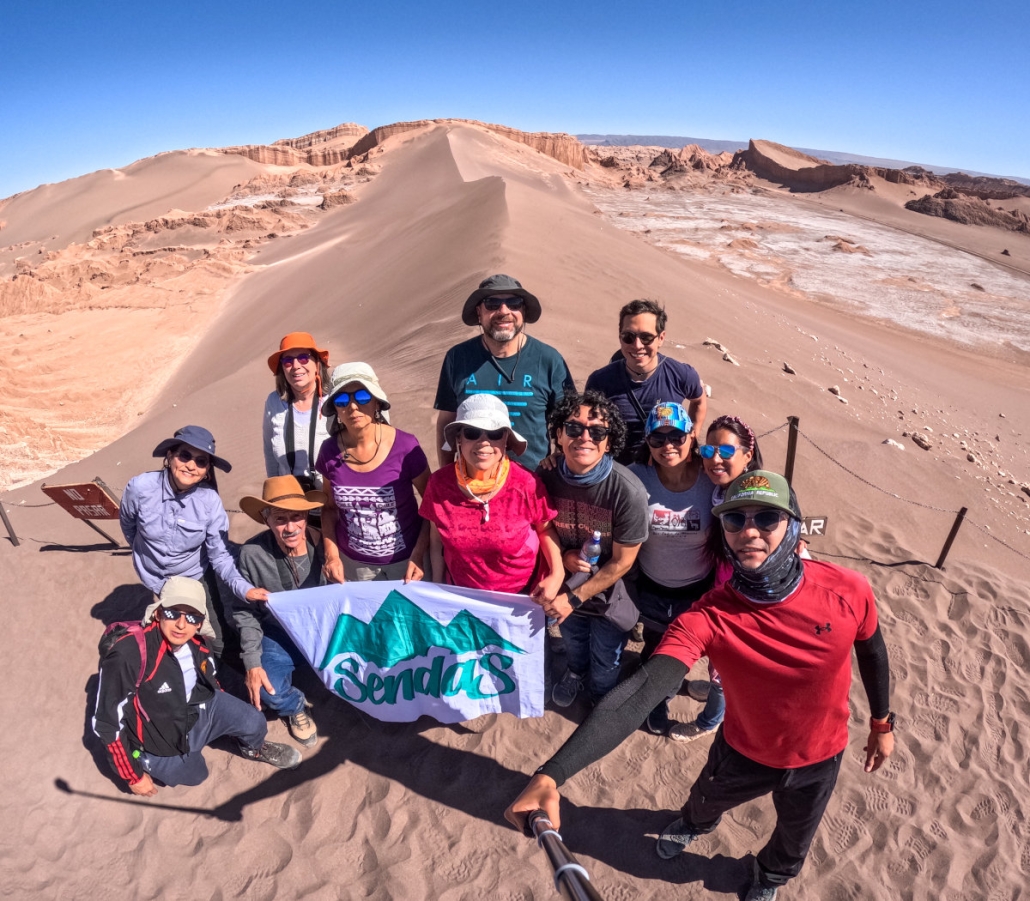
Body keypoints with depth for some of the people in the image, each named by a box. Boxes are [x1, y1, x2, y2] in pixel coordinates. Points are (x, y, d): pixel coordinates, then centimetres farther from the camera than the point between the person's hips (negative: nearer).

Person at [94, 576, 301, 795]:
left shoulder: (196, 643, -15)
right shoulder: (127, 656, -34)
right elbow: (107, 721, -24)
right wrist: (133, 776, -14)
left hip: (196, 710, 4)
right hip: (158, 740, -4)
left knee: (253, 723, -6)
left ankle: (253, 748, 28)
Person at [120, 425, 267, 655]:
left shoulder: (210, 500, -26)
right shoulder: (140, 487, -24)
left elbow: (220, 556, -22)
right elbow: (127, 523, -1)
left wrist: (244, 588, -39)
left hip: (196, 580, 0)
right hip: (156, 582, 0)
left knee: (219, 644, 7)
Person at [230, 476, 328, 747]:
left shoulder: (323, 543, -17)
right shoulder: (251, 554, -19)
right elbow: (244, 613, -8)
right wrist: (252, 663, -13)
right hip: (279, 635, 0)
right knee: (269, 691, -22)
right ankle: (295, 706, 17)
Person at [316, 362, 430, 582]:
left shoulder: (405, 446, -17)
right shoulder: (330, 451, -8)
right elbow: (330, 508, 7)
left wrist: (419, 555, -14)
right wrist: (331, 554, -5)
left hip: (404, 562, -2)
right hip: (352, 564, 3)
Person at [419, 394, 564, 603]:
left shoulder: (527, 484, -23)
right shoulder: (439, 483, -17)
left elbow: (545, 530, -6)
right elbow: (436, 540, -2)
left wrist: (557, 573, -20)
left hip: (522, 596, -1)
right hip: (462, 595, 2)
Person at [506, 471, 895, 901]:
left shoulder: (847, 591, -28)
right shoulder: (708, 618, -35)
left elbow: (871, 651, -5)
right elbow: (638, 695, -47)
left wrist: (882, 722, 10)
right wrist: (549, 777, -58)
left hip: (819, 758, 1)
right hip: (743, 752, -1)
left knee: (795, 837, 29)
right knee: (707, 800, 30)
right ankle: (695, 823, 69)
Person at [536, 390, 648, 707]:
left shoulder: (628, 491, -33)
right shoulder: (545, 476, -21)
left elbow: (621, 562, -22)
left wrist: (574, 599, -18)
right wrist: (563, 555, -21)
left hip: (609, 595, -3)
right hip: (566, 589, 3)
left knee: (604, 666, 23)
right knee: (573, 643, 33)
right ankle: (576, 672, 68)